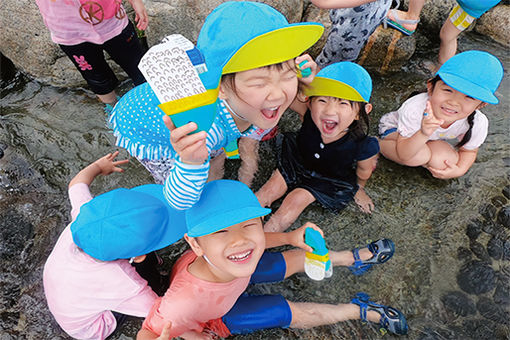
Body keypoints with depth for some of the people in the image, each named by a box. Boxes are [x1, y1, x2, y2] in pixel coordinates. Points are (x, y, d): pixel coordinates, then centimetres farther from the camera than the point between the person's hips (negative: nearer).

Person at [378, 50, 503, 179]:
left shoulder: (478, 124, -27)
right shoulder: (414, 109, -40)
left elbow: (468, 150, -4)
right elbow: (403, 155, -38)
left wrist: (460, 170, -24)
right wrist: (423, 134, -56)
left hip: (433, 140, 4)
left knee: (441, 162, -27)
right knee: (419, 155, -34)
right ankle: (381, 144, -7)